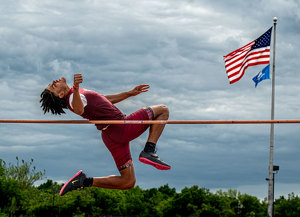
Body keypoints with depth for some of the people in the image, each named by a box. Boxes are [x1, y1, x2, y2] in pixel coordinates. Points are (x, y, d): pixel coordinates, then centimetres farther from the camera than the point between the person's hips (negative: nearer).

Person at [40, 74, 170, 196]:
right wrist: (75, 88, -59)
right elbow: (79, 110, -41)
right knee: (163, 110, 3)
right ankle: (149, 151, -10)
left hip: (112, 137, 10)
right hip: (121, 129, -10)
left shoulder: (79, 93, 15)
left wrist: (130, 93, 30)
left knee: (128, 183, 16)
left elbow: (106, 99, 27)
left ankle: (84, 181, 6)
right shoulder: (73, 98, -16)